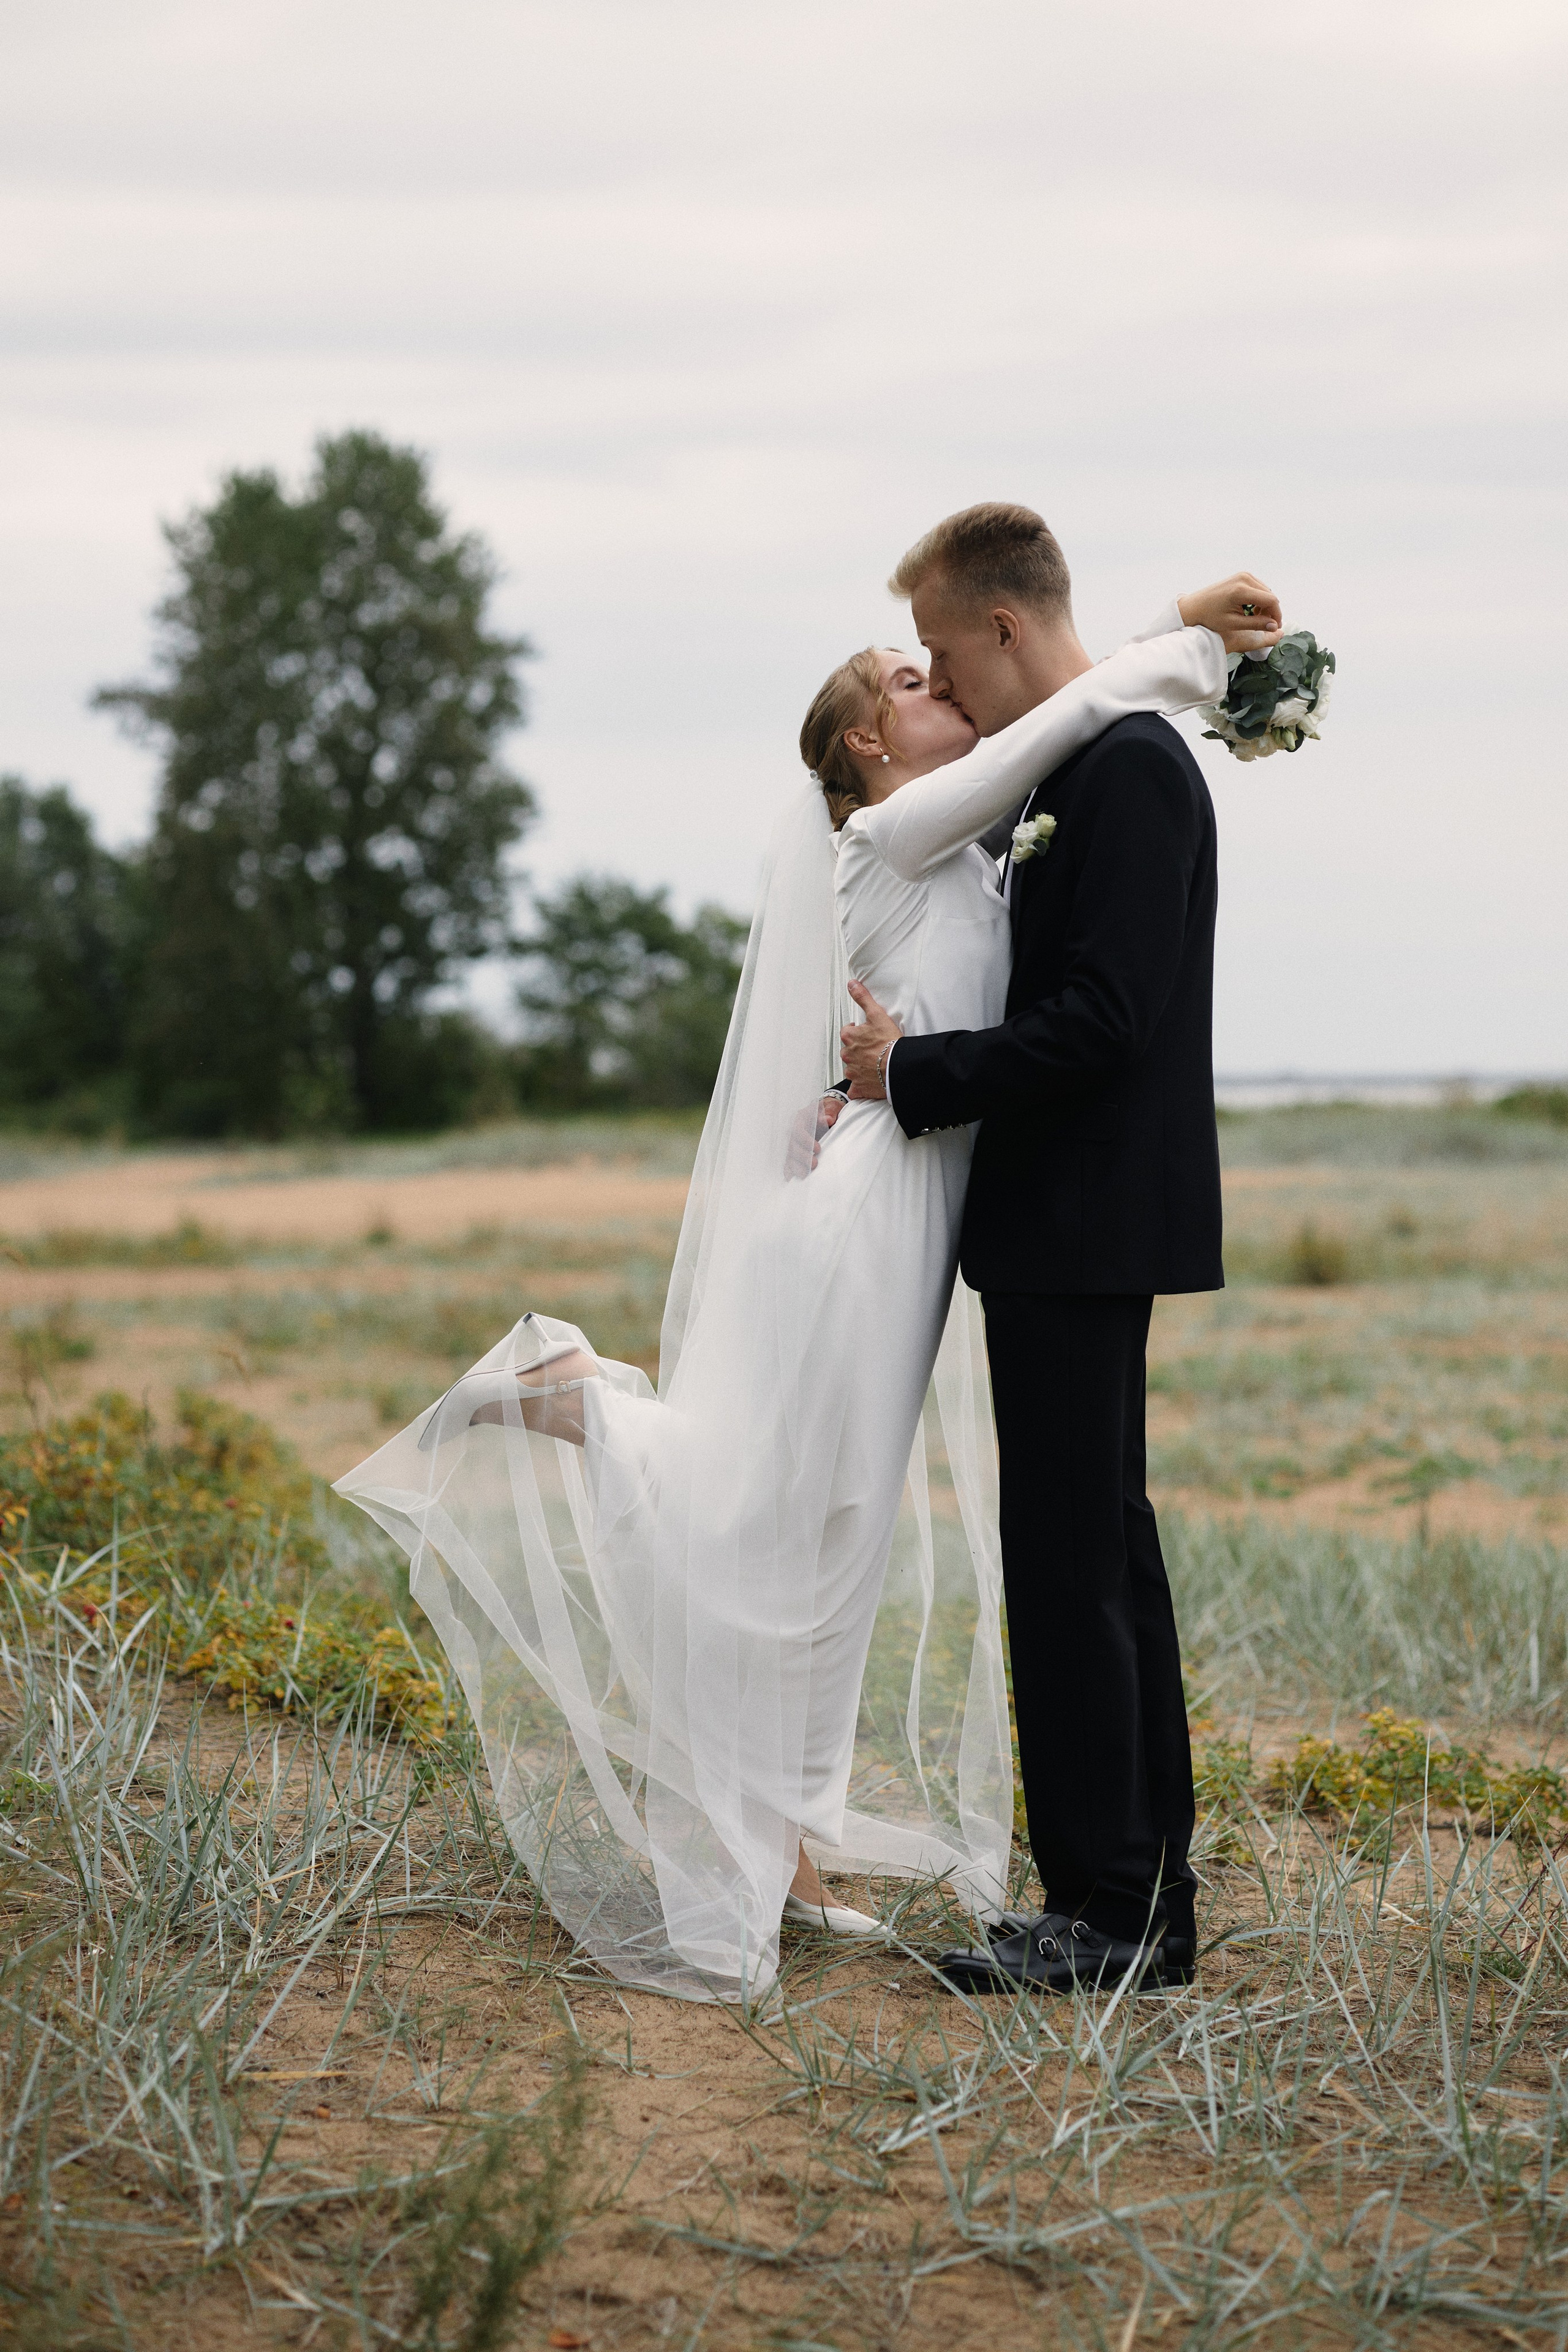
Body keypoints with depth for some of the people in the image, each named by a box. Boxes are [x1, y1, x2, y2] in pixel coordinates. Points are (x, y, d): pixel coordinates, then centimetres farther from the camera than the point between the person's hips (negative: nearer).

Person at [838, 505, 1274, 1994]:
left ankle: (1102, 1911, -1)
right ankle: (1147, 1905, 19)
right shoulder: (1098, 768, 16)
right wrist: (908, 1077, 12)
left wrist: (916, 1072, -13)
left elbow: (1102, 1019, -23)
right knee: (1106, 1556, 13)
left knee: (1069, 1565, -7)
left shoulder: (1130, 767, -15)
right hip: (1066, 1228, 11)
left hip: (1083, 1231, -11)